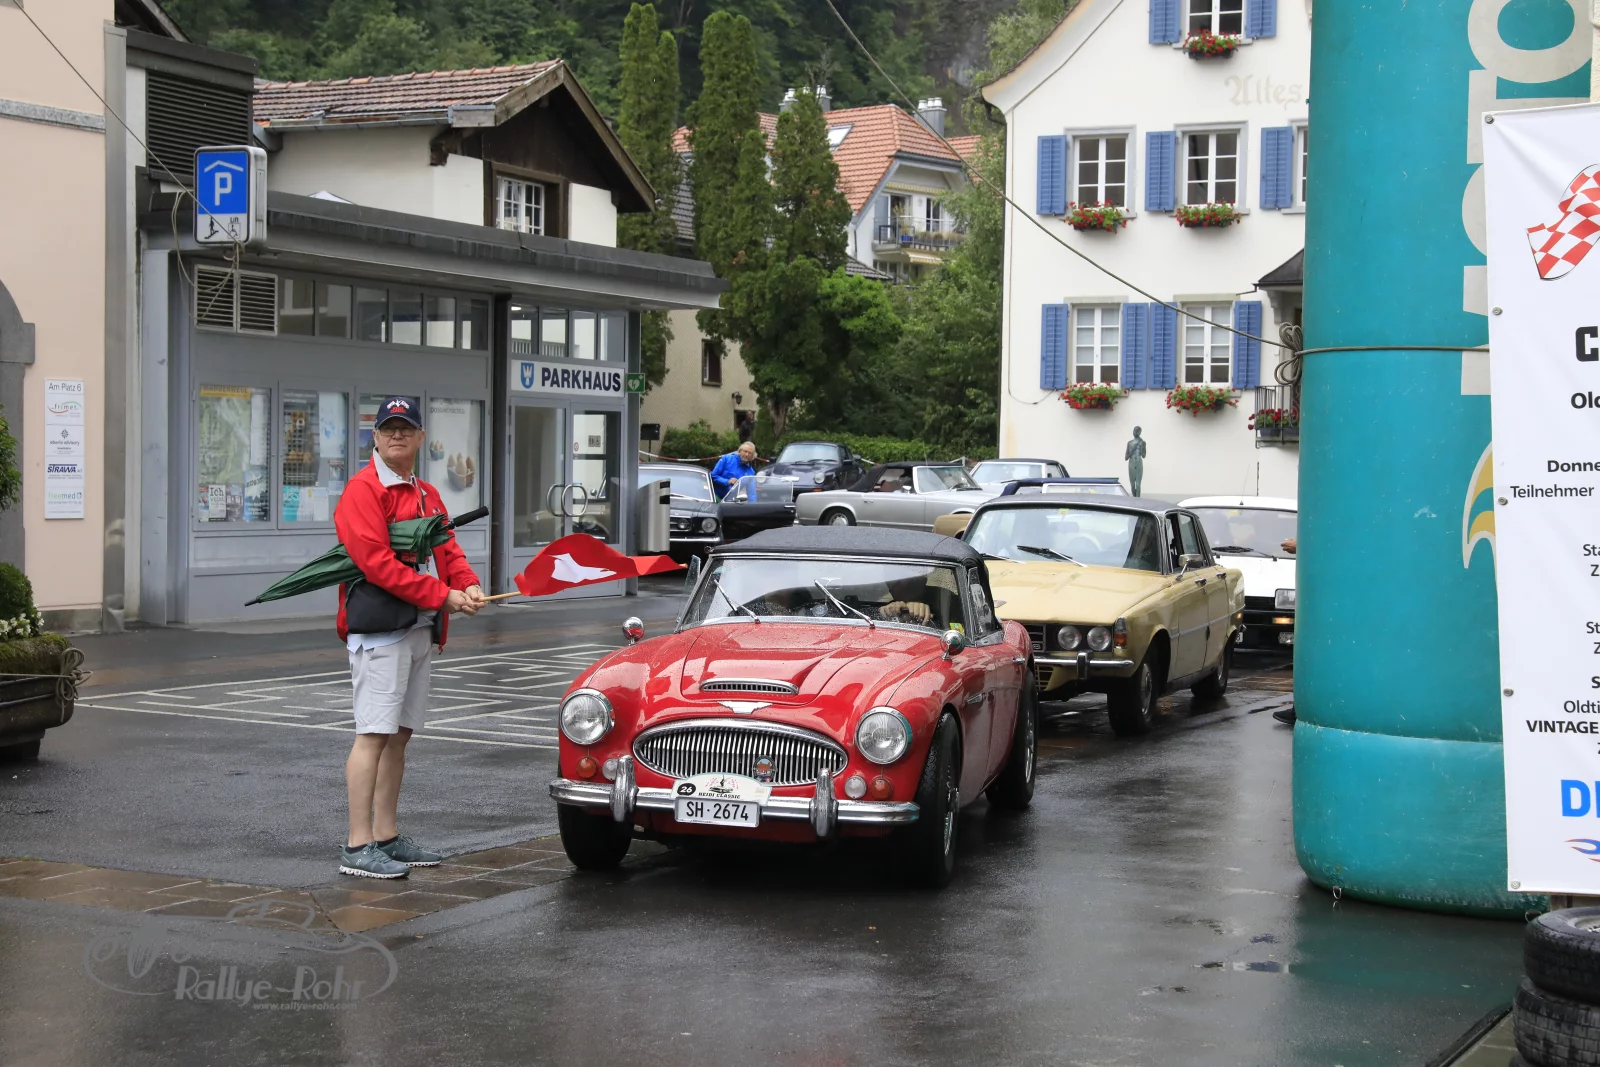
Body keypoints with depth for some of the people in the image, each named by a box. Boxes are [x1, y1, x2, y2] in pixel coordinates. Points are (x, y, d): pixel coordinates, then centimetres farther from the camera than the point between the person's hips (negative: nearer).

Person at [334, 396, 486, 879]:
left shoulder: (427, 495, 20)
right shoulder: (363, 490, -10)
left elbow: (447, 549, 16)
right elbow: (377, 563, -19)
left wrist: (468, 584, -7)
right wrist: (442, 595, -19)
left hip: (422, 630, 9)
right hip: (380, 628, -9)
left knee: (400, 733, 12)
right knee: (374, 732, -11)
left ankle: (387, 836, 19)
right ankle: (357, 847, -10)